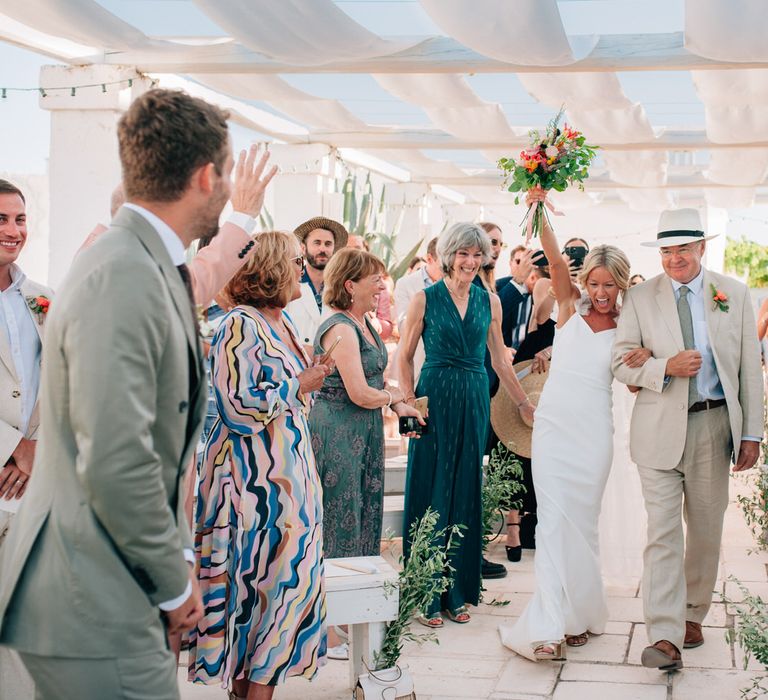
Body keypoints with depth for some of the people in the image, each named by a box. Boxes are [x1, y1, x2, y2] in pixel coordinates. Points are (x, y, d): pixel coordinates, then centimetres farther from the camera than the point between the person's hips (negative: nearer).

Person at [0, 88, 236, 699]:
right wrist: (174, 585, -13)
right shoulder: (122, 275, -20)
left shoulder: (151, 266, 11)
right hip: (95, 609, -9)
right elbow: (115, 462, -26)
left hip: (114, 594, 9)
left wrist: (178, 554, 12)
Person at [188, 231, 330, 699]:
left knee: (282, 579, 9)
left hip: (288, 474, 9)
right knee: (259, 580, -3)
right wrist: (299, 385, -13)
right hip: (254, 480, -9)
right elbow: (236, 406, -23)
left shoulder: (285, 324, 13)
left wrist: (312, 379, 6)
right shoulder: (241, 326, -14)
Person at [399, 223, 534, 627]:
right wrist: (409, 401, -9)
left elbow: (499, 359, 15)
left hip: (474, 400, 4)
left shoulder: (489, 301, 8)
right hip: (435, 399, -4)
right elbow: (405, 356, 1)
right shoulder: (426, 299, -2)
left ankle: (457, 592, 18)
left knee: (465, 494, 8)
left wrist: (524, 404, 16)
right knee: (431, 492, 0)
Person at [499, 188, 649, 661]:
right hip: (554, 423, 0)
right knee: (554, 518, -7)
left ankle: (579, 613, 18)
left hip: (594, 431, 0)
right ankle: (551, 626, -9)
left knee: (582, 520, 6)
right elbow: (556, 260, -10)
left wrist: (646, 358, -5)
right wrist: (541, 217, -22)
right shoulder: (571, 308, 5)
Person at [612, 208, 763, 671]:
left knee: (706, 531, 10)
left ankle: (693, 616, 28)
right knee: (663, 532, -7)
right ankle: (665, 637, -9)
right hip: (660, 429, -1)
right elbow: (621, 362, 1)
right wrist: (666, 366, -18)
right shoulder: (641, 298, 3)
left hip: (714, 426, 2)